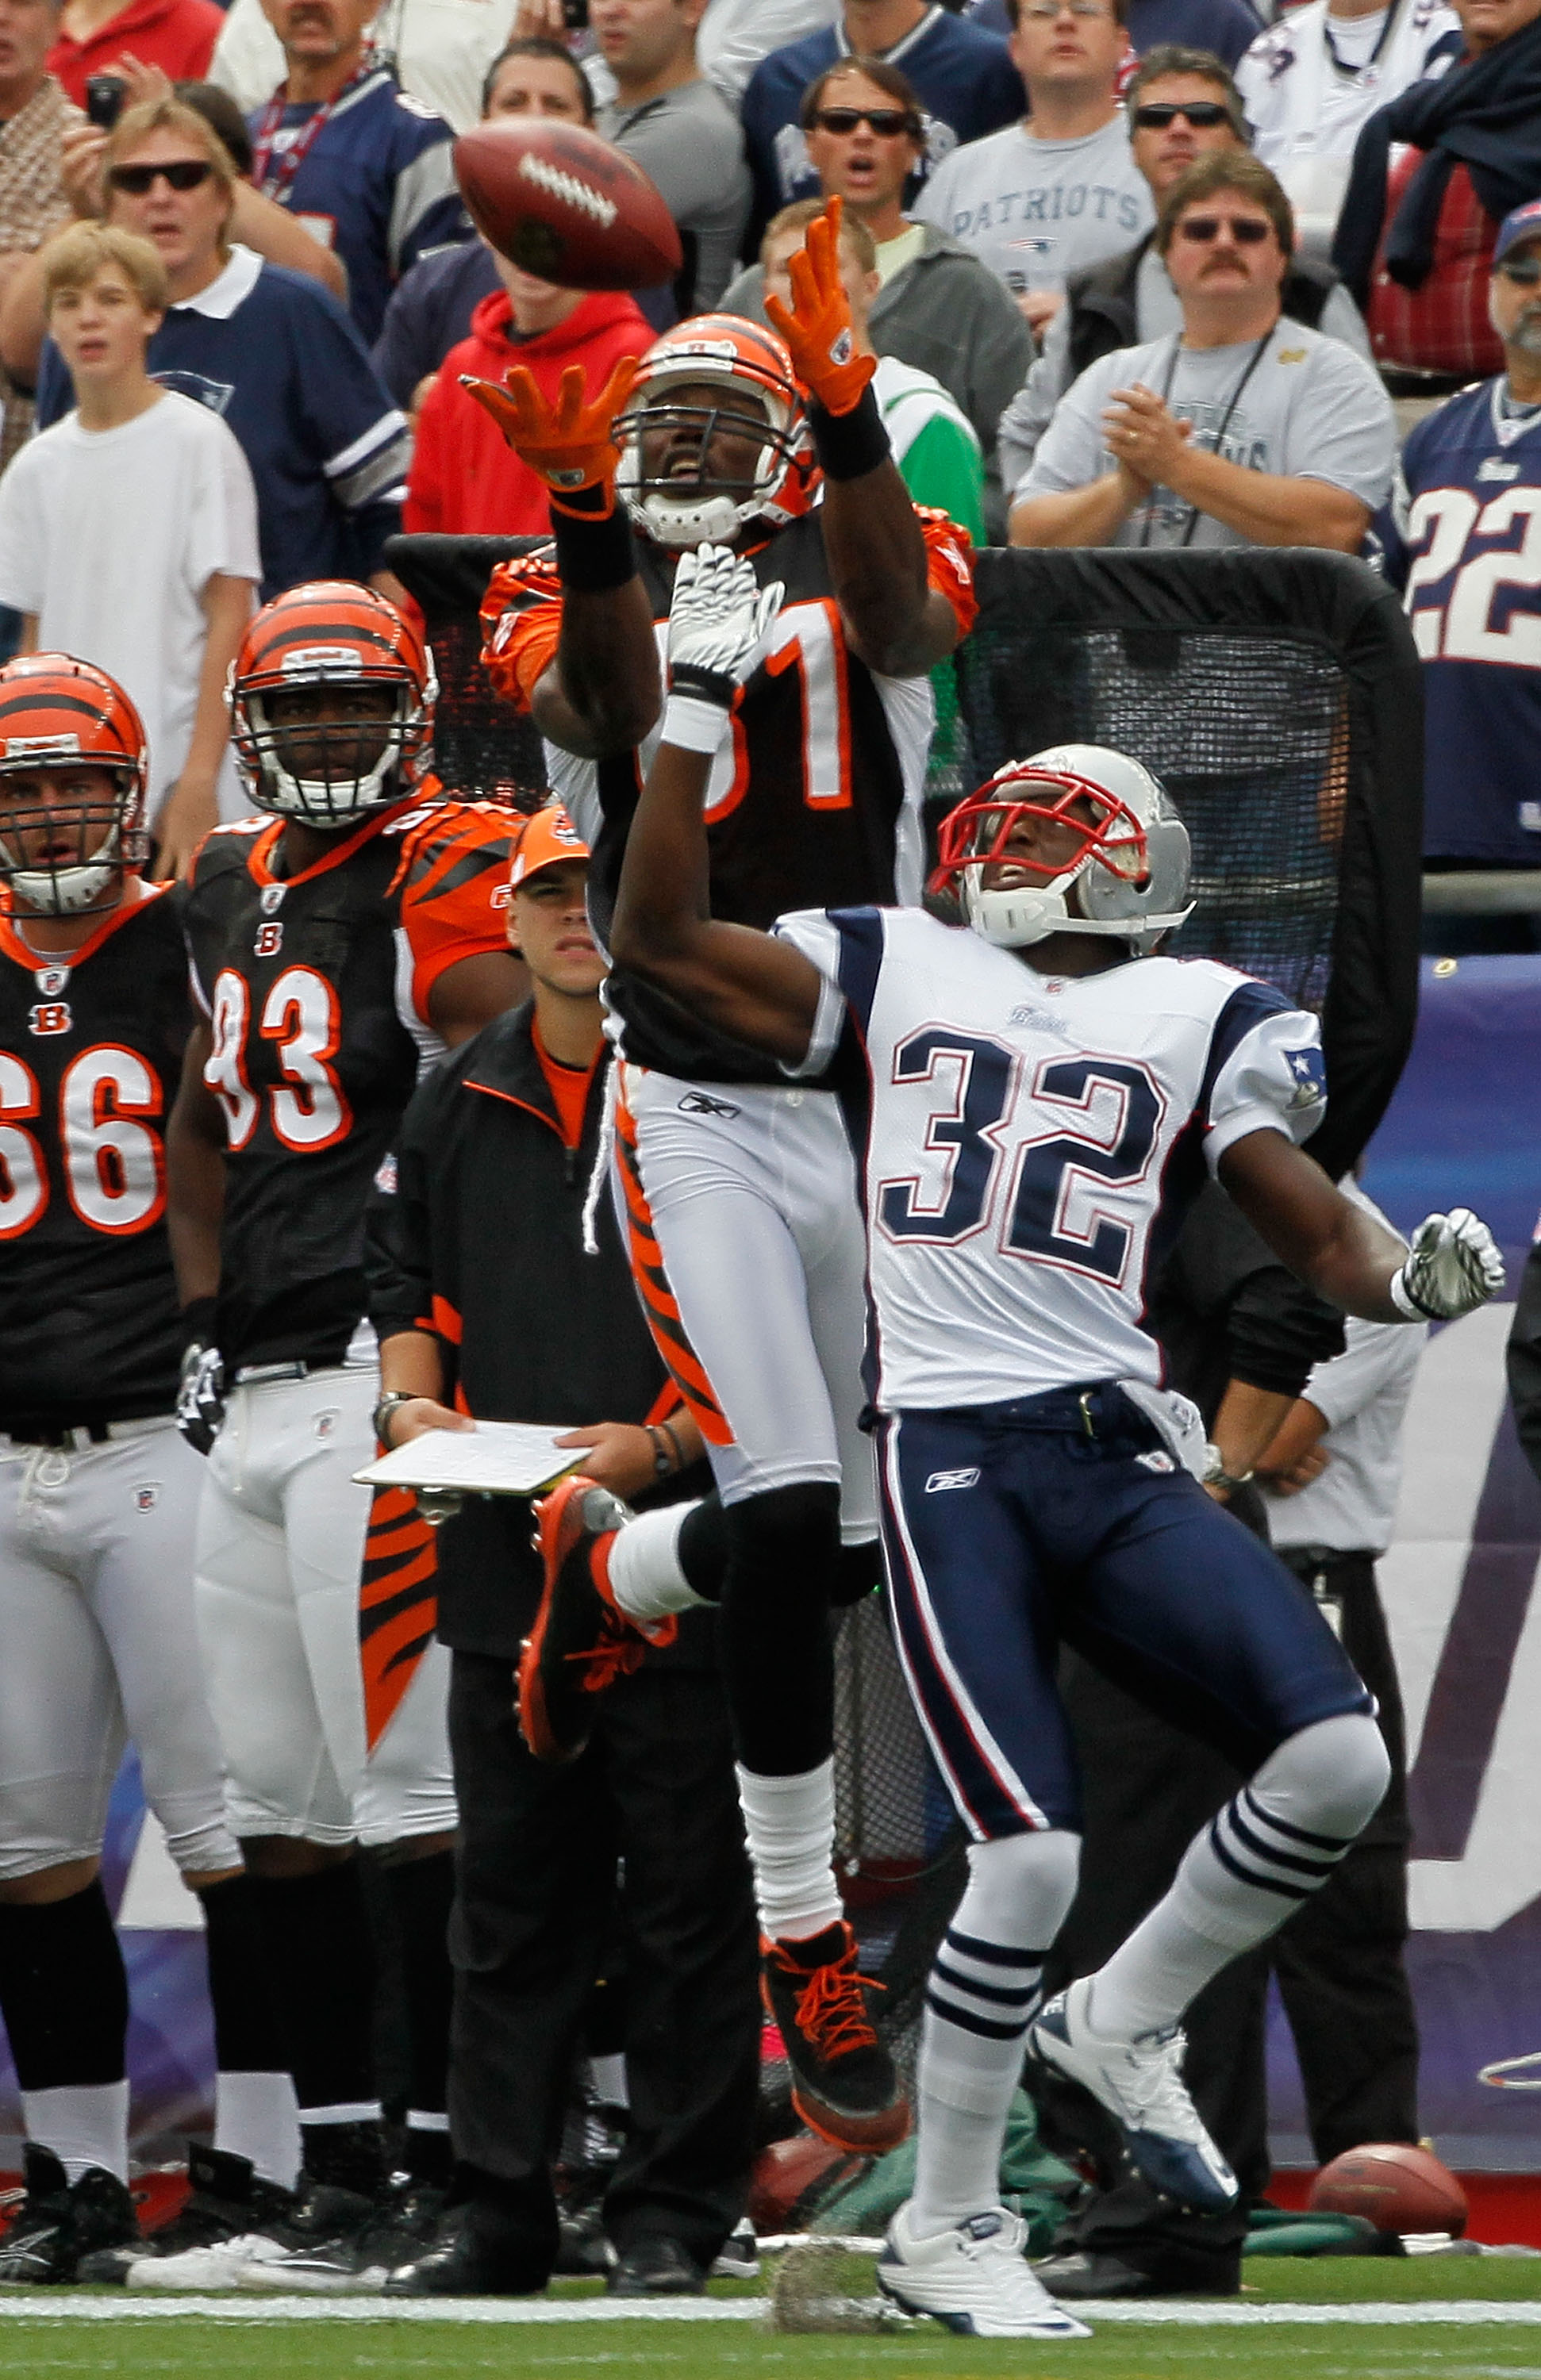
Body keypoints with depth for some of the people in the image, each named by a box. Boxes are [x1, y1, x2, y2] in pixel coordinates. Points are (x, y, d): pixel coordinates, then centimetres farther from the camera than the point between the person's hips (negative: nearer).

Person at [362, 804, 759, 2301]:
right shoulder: (455, 1107, 15)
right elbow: (406, 1287, 23)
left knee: (686, 1902, -1)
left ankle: (671, 2217, 4)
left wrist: (660, 1445, -18)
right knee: (508, 1903, 8)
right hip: (503, 1559, 5)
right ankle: (498, 2212, 12)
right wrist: (411, 1402, 2)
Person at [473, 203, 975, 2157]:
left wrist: (847, 408, -42)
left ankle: (603, 1559, 39)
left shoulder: (857, 585, 4)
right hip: (700, 1124, -2)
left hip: (878, 1099, 3)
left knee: (861, 1534, 7)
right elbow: (611, 703, -21)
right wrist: (581, 505, -39)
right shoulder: (571, 593, 3)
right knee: (790, 1515, -16)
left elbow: (899, 603, -22)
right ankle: (804, 1945, -5)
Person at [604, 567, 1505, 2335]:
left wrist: (1412, 1279, -16)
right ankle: (943, 2227, 3)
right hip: (946, 1458, -2)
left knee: (1335, 1760, -15)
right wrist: (696, 710, 3)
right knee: (1029, 1858, -15)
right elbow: (659, 938, 7)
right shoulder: (894, 971, 14)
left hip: (1119, 1456, 2)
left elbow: (1315, 1230, 6)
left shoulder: (1196, 1020, 14)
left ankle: (1121, 2024, 12)